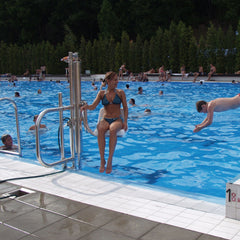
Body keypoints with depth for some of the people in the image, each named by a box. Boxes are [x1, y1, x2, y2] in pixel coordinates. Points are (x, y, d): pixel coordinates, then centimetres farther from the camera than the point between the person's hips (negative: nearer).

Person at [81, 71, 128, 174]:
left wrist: (125, 122, -5)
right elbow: (93, 106, 2)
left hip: (117, 120, -1)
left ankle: (110, 160, -37)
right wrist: (86, 106, -21)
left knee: (113, 130, -39)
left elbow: (125, 108, 9)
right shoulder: (101, 93, 12)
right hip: (105, 120, 1)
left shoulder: (120, 92, 10)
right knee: (100, 129, -37)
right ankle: (102, 160, -34)